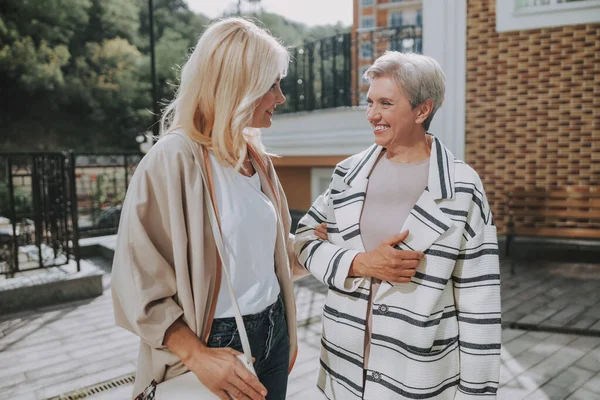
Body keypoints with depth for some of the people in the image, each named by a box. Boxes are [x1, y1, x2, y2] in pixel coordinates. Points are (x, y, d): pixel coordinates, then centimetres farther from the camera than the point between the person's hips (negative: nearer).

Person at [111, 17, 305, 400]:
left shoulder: (257, 157, 5)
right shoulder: (174, 160, -18)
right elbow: (138, 283, -17)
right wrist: (198, 357, -21)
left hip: (273, 332, 7)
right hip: (217, 342, -6)